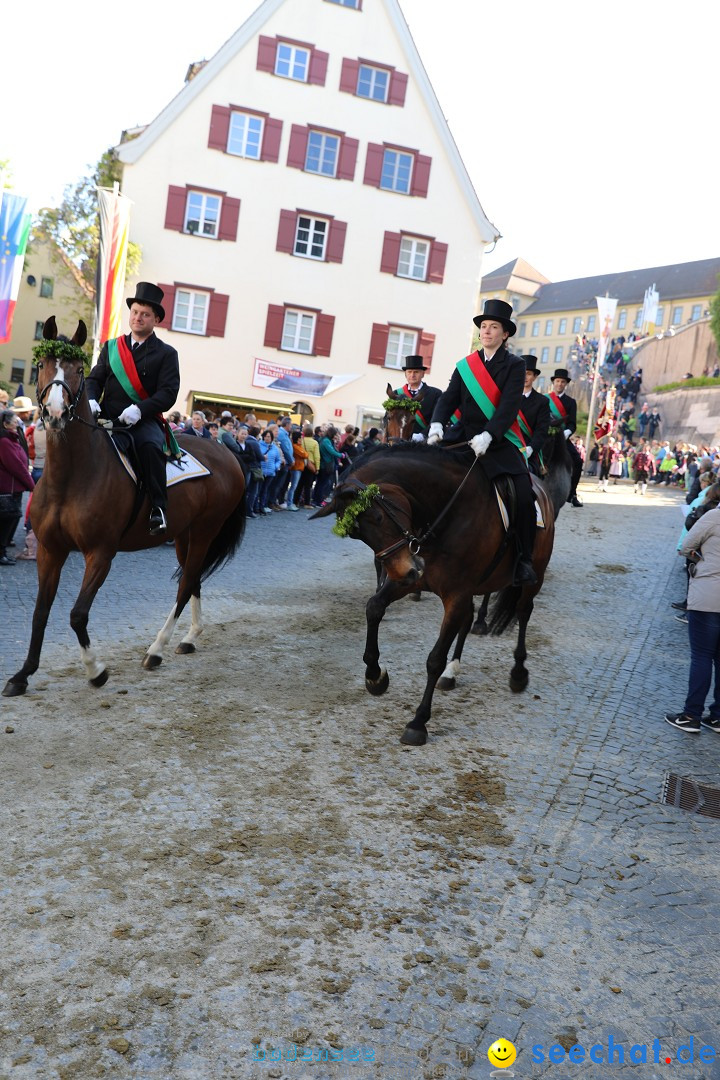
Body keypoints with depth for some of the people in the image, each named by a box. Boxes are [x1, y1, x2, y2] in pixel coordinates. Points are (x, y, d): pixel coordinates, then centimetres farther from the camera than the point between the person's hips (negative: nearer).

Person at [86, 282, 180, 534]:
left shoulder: (166, 353, 7)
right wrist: (91, 400, -11)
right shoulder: (111, 347, 19)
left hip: (144, 420, -4)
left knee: (151, 445, -36)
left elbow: (168, 393, -5)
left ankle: (158, 508, -25)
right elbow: (95, 379, 13)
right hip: (108, 417, 4)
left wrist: (139, 409, -22)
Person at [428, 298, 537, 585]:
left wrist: (487, 436, -26)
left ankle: (524, 561, -6)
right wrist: (437, 424, -17)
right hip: (464, 436, 3)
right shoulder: (465, 365, 14)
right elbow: (449, 398, 4)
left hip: (499, 440, -3)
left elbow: (510, 405, -11)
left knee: (524, 494, -19)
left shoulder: (514, 365, 2)